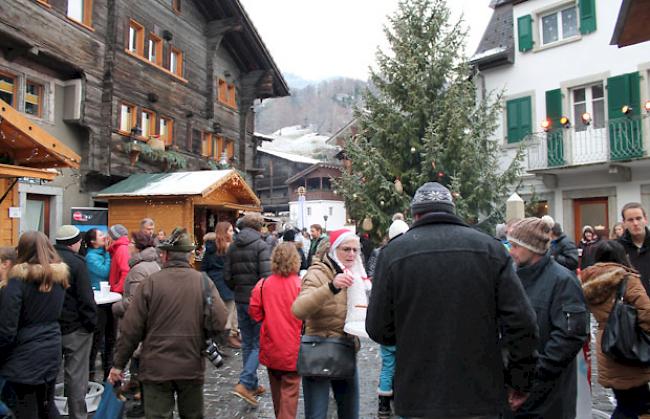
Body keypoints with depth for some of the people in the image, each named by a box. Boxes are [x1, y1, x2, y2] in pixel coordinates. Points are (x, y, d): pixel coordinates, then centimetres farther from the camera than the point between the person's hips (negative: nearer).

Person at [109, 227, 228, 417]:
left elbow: (130, 329, -8)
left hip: (156, 368, -1)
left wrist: (118, 364, 4)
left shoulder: (151, 282, -10)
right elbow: (221, 323, -12)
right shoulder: (204, 282, -6)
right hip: (192, 366, 2)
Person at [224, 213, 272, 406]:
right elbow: (266, 275, -20)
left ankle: (253, 385, 24)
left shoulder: (232, 247, 7)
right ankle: (244, 383, -7)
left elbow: (227, 276, 6)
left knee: (247, 343, 16)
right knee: (259, 343, 3)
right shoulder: (261, 246, -12)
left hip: (241, 301, 6)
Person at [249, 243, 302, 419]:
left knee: (276, 389, 22)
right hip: (293, 348, -4)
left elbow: (255, 313, -3)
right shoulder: (300, 285, -17)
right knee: (290, 391, 5)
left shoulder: (264, 284, -9)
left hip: (271, 347, 4)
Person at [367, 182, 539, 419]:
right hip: (481, 396, 1)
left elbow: (378, 330, -4)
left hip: (418, 398, -1)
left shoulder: (394, 251, -6)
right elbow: (521, 322, -6)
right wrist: (520, 382, 7)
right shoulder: (490, 247, -2)